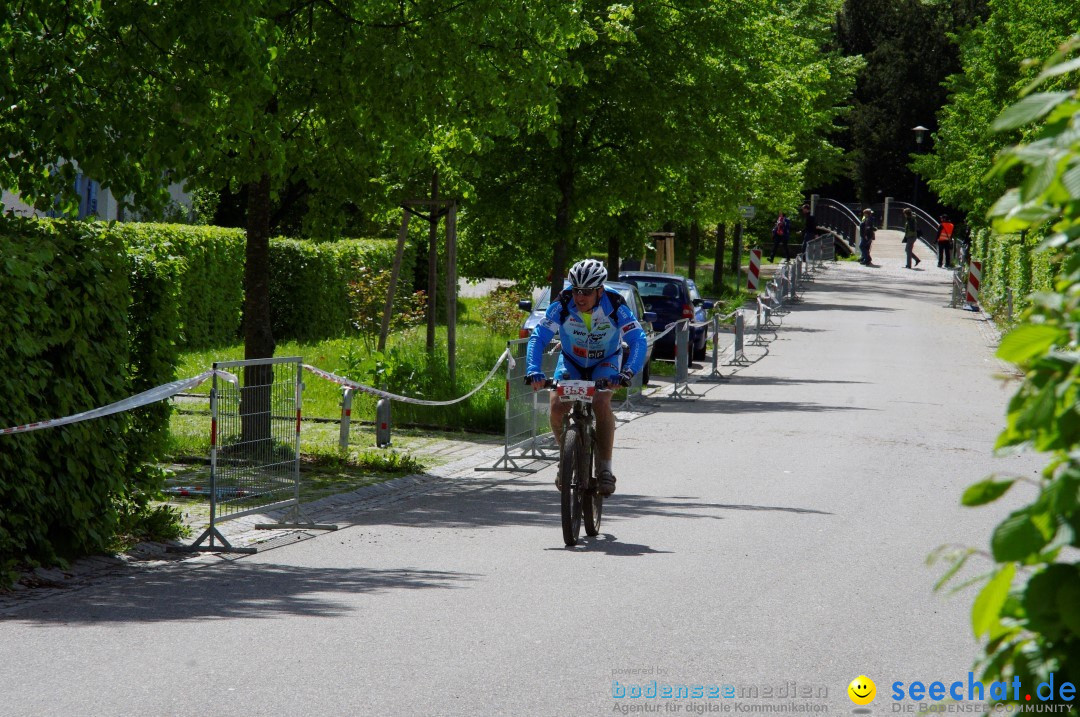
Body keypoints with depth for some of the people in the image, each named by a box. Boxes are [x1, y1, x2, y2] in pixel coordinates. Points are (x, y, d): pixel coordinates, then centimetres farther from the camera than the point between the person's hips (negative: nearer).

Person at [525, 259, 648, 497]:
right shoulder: (562, 305, -25)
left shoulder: (615, 307, -28)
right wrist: (533, 370, -44)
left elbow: (638, 339, -34)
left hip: (605, 363, -2)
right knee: (557, 406, -23)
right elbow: (538, 337, -28)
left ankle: (605, 468, -19)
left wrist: (628, 372, -50)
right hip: (571, 362, 2)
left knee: (601, 403, -30)